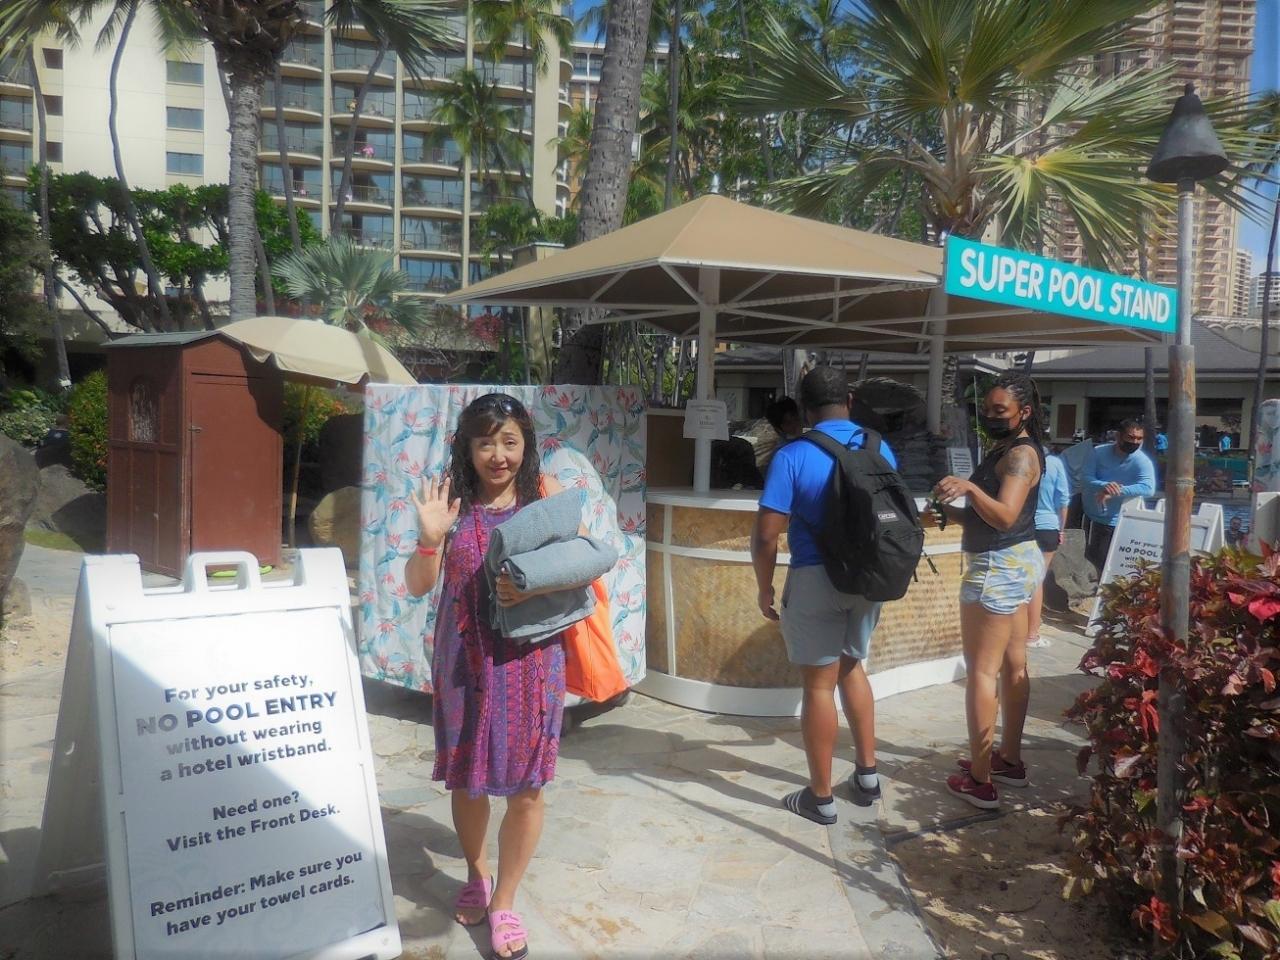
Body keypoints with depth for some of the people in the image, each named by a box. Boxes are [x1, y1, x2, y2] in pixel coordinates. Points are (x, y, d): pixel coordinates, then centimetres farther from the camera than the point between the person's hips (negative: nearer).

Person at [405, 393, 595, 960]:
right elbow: (418, 586, -5)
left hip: (529, 660, -1)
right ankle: (477, 876, 44)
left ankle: (504, 902, 28)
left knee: (526, 784, 6)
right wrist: (429, 538, -24)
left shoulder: (546, 493, -6)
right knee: (465, 778, 16)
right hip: (464, 662, 1)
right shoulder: (451, 498, -4)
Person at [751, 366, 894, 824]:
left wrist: (765, 589, -2)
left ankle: (820, 797, 16)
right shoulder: (881, 450, 4)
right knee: (852, 666, 23)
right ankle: (867, 774, 31)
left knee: (819, 684, 4)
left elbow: (765, 535, -16)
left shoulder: (793, 456, -13)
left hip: (816, 579, -5)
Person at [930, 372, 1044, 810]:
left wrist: (969, 487, -43)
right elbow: (985, 515, 18)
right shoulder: (1005, 449, 14)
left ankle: (980, 781, -2)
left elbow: (1005, 516, -30)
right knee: (1013, 664, 16)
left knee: (981, 670, -7)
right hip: (1017, 561, 11)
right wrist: (953, 509, 0)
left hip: (999, 567, -11)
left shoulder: (1021, 454, -16)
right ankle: (1009, 759, 27)